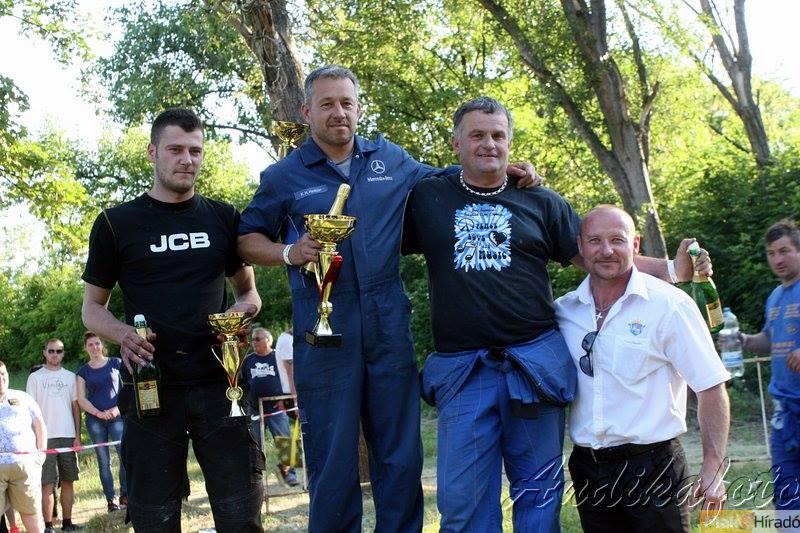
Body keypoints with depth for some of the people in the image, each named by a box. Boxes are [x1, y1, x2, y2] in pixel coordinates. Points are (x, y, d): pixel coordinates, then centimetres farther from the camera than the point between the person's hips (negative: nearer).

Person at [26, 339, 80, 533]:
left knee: (68, 481, 6)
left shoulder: (70, 377, 11)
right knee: (47, 484, -4)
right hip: (46, 437, -3)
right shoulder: (35, 378, 3)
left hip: (68, 436, 3)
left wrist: (78, 436, 5)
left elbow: (76, 407, 11)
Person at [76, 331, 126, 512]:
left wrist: (118, 408, -9)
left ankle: (125, 495, -9)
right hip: (95, 420, 1)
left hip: (117, 417, -1)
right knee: (103, 460, 3)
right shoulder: (83, 371, 10)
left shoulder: (116, 363, 7)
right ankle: (110, 499, 6)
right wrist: (98, 413, -10)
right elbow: (81, 399, 4)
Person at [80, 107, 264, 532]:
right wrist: (123, 334, -12)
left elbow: (248, 292, 19)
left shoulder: (223, 219, 10)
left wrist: (240, 311, -5)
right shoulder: (117, 223, 4)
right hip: (151, 388, -1)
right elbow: (92, 307, 10)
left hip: (217, 385, 1)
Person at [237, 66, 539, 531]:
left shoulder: (393, 160, 10)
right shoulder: (284, 177, 4)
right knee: (332, 462, 3)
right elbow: (248, 240, 8)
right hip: (324, 335, -2)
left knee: (401, 456, 9)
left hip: (389, 328, 2)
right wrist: (290, 253, -11)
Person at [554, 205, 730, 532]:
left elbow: (711, 387, -8)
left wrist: (713, 469, -11)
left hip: (653, 468, -4)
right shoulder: (563, 310, 3)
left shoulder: (669, 304, -8)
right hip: (587, 470, 4)